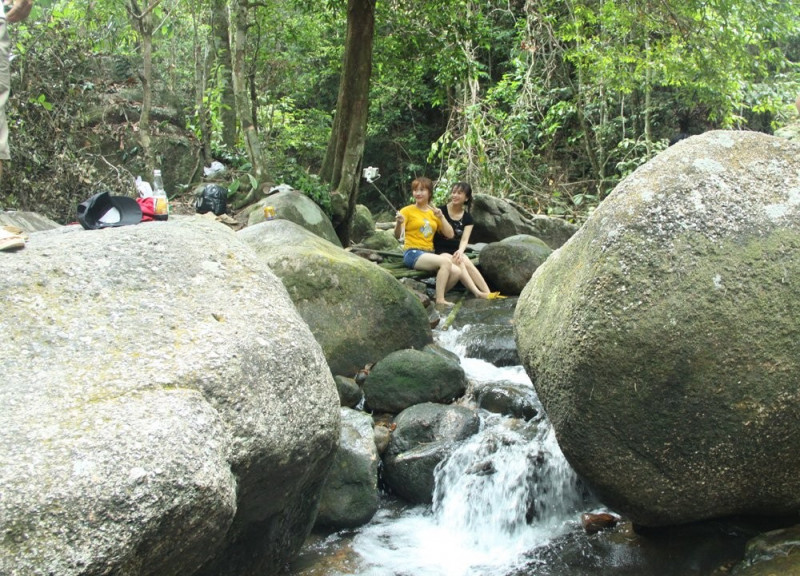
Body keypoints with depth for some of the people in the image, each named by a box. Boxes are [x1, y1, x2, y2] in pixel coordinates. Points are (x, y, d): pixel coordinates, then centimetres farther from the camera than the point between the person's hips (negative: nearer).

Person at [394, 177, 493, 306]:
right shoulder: (407, 211, 1)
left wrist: (441, 217, -6)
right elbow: (398, 236, -11)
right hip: (412, 254, -6)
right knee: (446, 261, -30)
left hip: (430, 254, 6)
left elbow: (450, 235, 9)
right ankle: (440, 299, -27)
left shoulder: (434, 212, 16)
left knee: (457, 271, -18)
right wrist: (398, 223, -32)